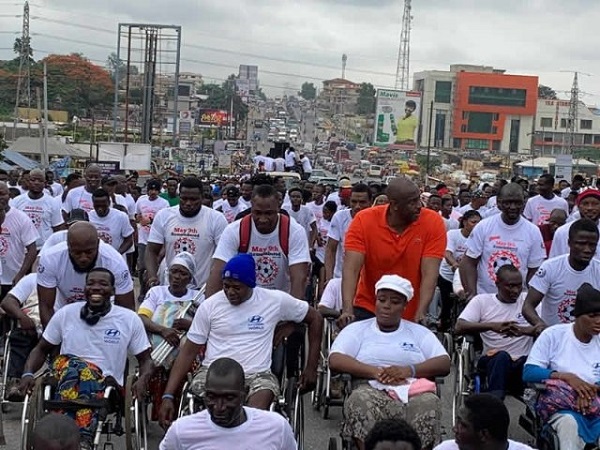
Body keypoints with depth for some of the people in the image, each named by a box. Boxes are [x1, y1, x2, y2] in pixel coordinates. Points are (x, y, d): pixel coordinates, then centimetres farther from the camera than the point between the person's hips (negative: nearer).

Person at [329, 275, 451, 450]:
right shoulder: (357, 329, 20)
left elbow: (444, 363, 10)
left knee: (429, 403, -33)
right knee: (359, 400, -35)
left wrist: (409, 370, -10)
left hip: (414, 393, 1)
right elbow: (335, 360, 3)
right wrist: (376, 372, -11)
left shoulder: (419, 332, 24)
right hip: (371, 390, -1)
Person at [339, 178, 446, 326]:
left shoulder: (433, 223, -14)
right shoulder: (364, 220, -14)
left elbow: (429, 273, -18)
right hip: (367, 310, 0)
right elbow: (351, 269, -21)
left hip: (411, 315, 1)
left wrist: (420, 314, -31)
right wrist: (348, 310, -35)